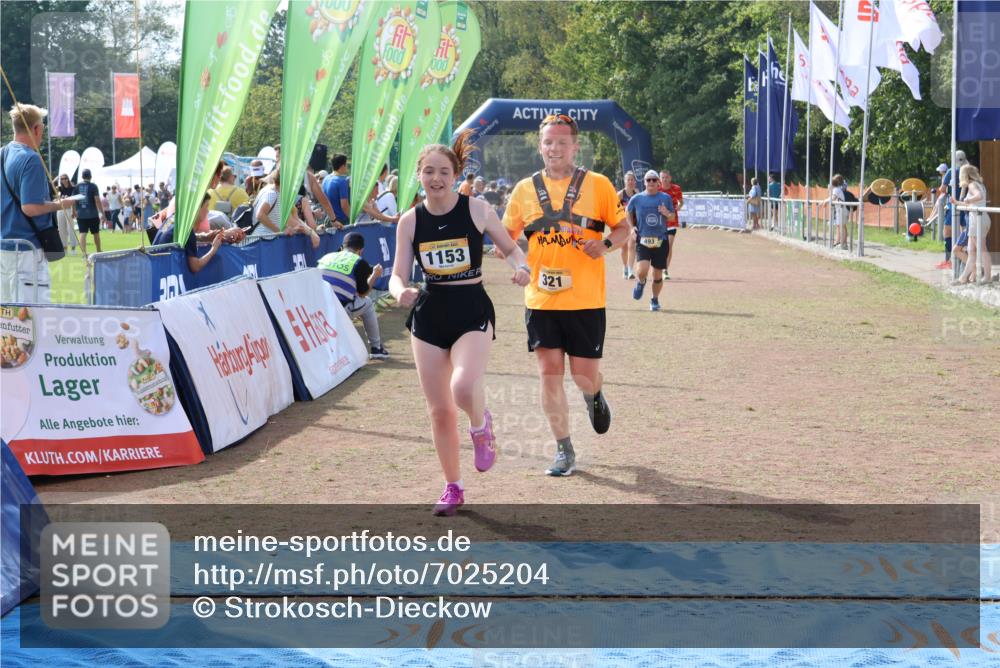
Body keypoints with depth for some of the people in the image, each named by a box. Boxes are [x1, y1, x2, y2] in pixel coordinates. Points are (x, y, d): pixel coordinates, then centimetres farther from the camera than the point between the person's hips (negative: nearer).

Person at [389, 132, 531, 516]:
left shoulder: (476, 210, -6)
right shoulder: (410, 221, 0)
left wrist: (520, 266, -17)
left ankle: (481, 426, 8)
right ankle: (453, 488, 24)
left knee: (464, 387, -29)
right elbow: (398, 275, 1)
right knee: (439, 409, 7)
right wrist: (401, 292, -22)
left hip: (472, 311, -3)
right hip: (429, 313, 3)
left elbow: (510, 248, 5)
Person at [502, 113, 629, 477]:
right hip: (541, 300, 2)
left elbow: (623, 228, 5)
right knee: (549, 373, -1)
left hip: (586, 300, -2)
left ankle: (594, 397, 39)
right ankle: (564, 451, 10)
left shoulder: (597, 185, 0)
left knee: (584, 376, 1)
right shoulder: (525, 189, 5)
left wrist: (606, 244, -16)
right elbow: (507, 235, 14)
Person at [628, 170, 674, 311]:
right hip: (643, 240, -1)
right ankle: (641, 283, 15)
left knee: (658, 275, 5)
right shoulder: (637, 198, 2)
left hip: (661, 240, 1)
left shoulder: (665, 198, 4)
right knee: (643, 270, -20)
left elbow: (672, 217, 12)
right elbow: (628, 212, 18)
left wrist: (667, 214, -12)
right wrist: (632, 227, 5)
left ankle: (655, 300, 28)